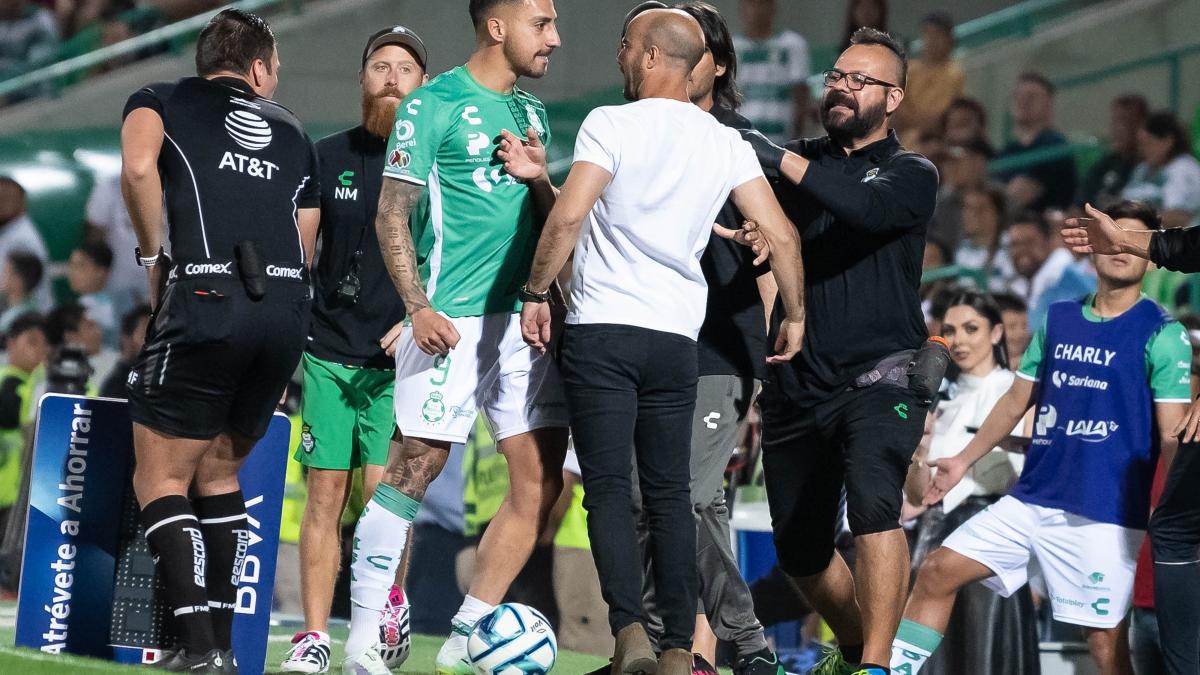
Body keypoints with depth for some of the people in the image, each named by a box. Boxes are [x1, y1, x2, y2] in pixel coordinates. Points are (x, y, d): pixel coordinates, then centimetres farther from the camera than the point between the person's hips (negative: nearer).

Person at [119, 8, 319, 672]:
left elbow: (138, 168, -9)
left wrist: (153, 258, 2)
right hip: (288, 308, 5)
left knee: (161, 477, 3)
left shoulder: (159, 101, 14)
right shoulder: (293, 132, 27)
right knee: (218, 471, 20)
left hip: (206, 300, -5)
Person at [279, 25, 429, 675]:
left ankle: (390, 605, 15)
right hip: (331, 351, 2)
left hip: (403, 359, -2)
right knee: (325, 493, -1)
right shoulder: (330, 155, 9)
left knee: (383, 490, -10)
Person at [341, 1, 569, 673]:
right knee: (414, 470, -8)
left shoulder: (533, 113, 17)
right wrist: (418, 307, -17)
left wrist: (538, 178, -1)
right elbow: (393, 215, -7)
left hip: (525, 316, 7)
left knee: (540, 480, 0)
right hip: (452, 319, -7)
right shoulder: (433, 106, -4)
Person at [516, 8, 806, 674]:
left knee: (608, 486, -3)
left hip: (601, 329, -4)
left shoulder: (612, 124, -7)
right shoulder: (726, 143, 6)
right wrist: (795, 315, 15)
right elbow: (781, 235, 3)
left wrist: (536, 294, -5)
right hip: (676, 338, 4)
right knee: (669, 493, 10)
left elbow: (567, 217, -16)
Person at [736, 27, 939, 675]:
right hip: (797, 383, 5)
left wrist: (782, 161, -28)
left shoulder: (910, 174, 3)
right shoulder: (802, 161, 15)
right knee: (800, 552, 12)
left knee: (873, 505, -30)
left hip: (879, 375, -5)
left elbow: (866, 208, -20)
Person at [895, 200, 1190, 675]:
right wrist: (965, 460, 21)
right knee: (937, 573, 1)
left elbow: (1171, 435, -9)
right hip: (1031, 499, 6)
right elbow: (1018, 399, 22)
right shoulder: (1058, 319, 12)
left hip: (1103, 514, -6)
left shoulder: (1162, 335, -4)